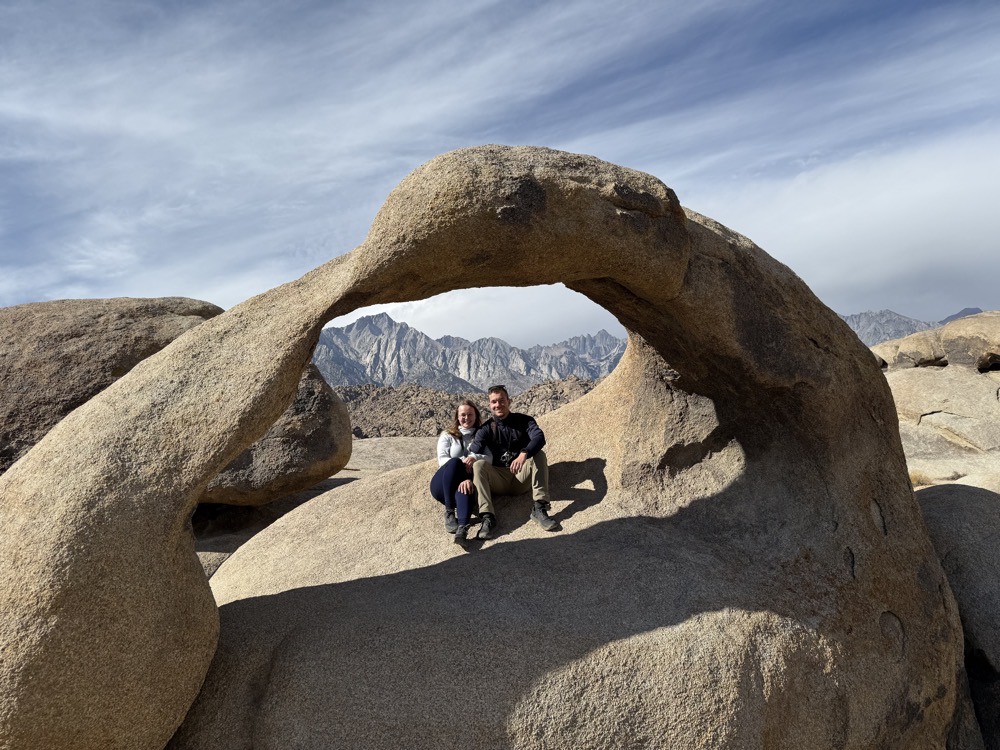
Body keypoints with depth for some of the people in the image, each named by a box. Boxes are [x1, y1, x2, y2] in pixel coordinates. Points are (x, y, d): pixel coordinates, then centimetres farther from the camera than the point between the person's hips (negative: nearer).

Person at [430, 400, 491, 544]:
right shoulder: (447, 435, 14)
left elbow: (490, 458, 4)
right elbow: (442, 459, -3)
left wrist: (475, 457, -19)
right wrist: (461, 464, -24)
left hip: (467, 480, 0)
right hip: (442, 485, 0)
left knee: (465, 487, -40)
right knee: (455, 462, -34)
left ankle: (463, 528, -64)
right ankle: (449, 512, -33)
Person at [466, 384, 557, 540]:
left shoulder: (524, 421, 2)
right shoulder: (486, 429, 5)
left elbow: (539, 437, -20)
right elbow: (474, 451, -10)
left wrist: (524, 454, -40)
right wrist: (470, 459, -36)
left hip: (522, 478, -1)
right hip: (499, 479, 1)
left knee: (539, 455, -26)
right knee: (479, 465, -27)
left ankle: (540, 509, -31)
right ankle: (488, 517, -38)